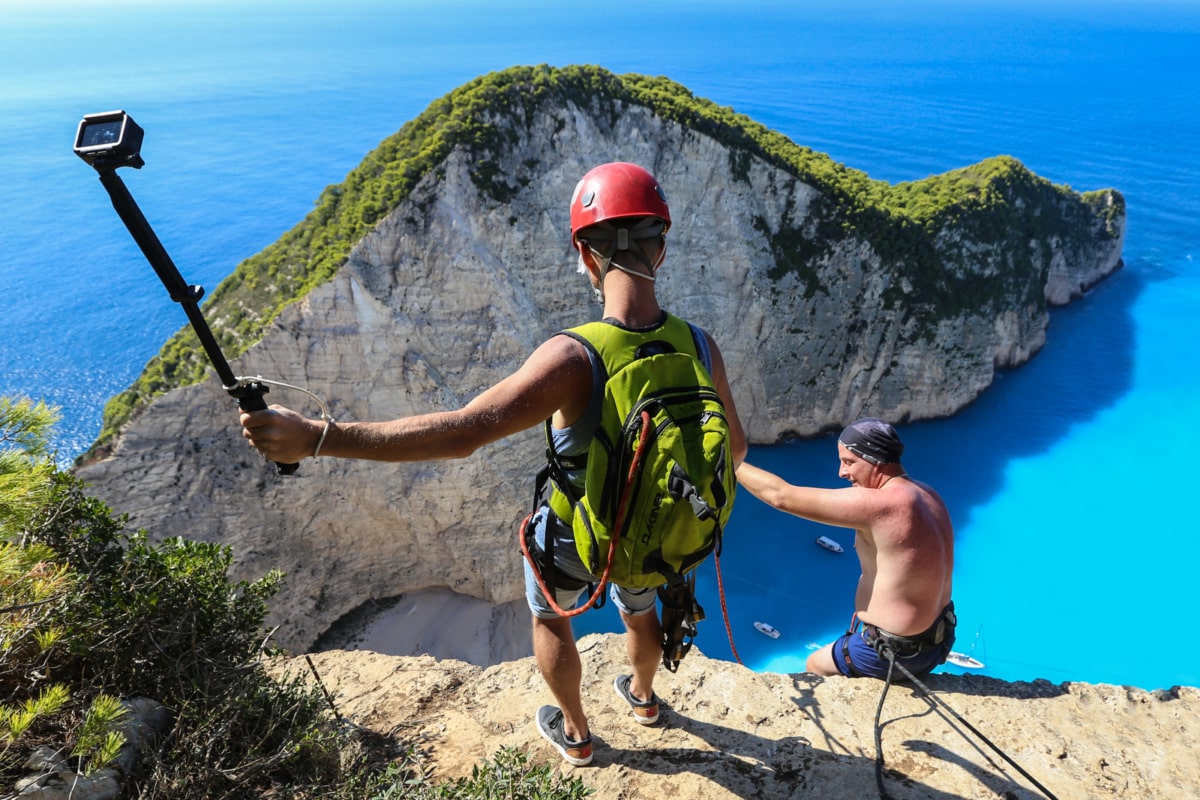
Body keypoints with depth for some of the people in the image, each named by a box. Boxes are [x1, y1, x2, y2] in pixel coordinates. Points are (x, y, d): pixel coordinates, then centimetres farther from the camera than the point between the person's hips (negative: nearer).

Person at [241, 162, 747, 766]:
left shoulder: (573, 359, -39)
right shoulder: (699, 347, -23)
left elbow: (461, 433, -45)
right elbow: (733, 448, -9)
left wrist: (315, 438, -43)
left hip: (573, 537, -3)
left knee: (549, 615, 30)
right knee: (638, 608, 36)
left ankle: (575, 735, 51)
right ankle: (643, 696, 66)